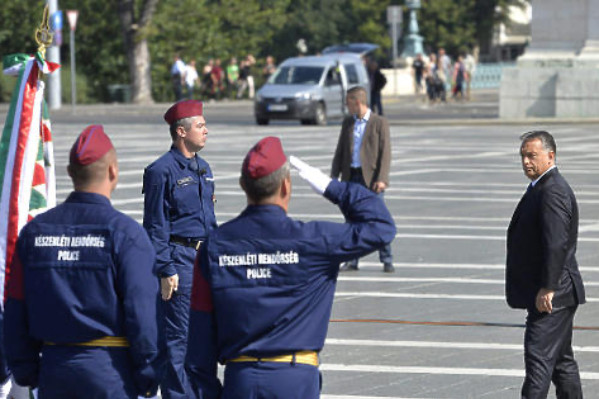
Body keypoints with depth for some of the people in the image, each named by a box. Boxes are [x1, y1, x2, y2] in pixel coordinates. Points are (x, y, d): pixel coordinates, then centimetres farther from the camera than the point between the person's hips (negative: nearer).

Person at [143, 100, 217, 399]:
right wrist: (165, 270, -17)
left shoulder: (203, 168, 14)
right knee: (178, 335, -5)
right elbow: (156, 226, -13)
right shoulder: (162, 171, -11)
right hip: (179, 259, -8)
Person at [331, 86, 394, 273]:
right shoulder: (347, 123, 13)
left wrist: (381, 179, -15)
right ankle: (352, 260, 10)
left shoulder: (379, 123, -2)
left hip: (371, 178, -5)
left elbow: (385, 153, -6)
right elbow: (340, 151, 15)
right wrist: (334, 176, 7)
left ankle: (386, 260, 1)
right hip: (351, 177, 5)